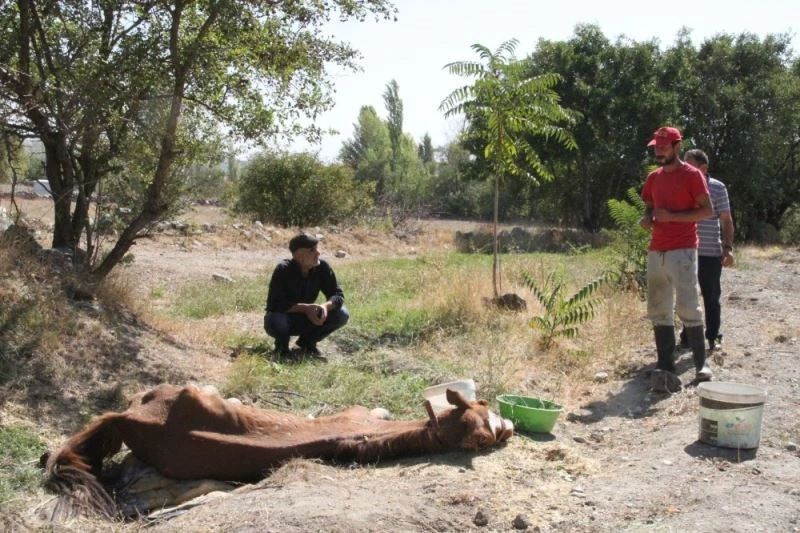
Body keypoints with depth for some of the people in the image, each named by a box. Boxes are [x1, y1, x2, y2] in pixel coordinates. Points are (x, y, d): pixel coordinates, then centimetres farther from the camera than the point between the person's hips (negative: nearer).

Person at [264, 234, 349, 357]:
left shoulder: (322, 267, -12)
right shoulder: (283, 270, -24)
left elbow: (338, 295, -11)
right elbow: (274, 304, -29)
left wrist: (325, 306, -34)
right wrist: (304, 308, -38)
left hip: (307, 318, 4)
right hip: (284, 315, -4)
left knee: (342, 314, -17)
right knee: (275, 321, -39)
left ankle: (307, 341, 5)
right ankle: (282, 342, -1)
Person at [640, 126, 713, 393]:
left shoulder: (692, 175, -4)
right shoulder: (653, 178, 16)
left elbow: (707, 210, -7)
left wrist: (672, 216, -16)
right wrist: (647, 218, 2)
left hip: (682, 250, -6)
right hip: (656, 251, 7)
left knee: (688, 307, -7)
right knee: (659, 311, 4)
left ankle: (701, 362, 8)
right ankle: (666, 369, 8)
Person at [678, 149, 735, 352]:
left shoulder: (717, 188, -3)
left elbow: (726, 220, -1)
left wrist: (728, 247, -8)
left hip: (710, 253, -3)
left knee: (711, 296, 6)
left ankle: (713, 337, 17)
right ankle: (687, 335, 20)